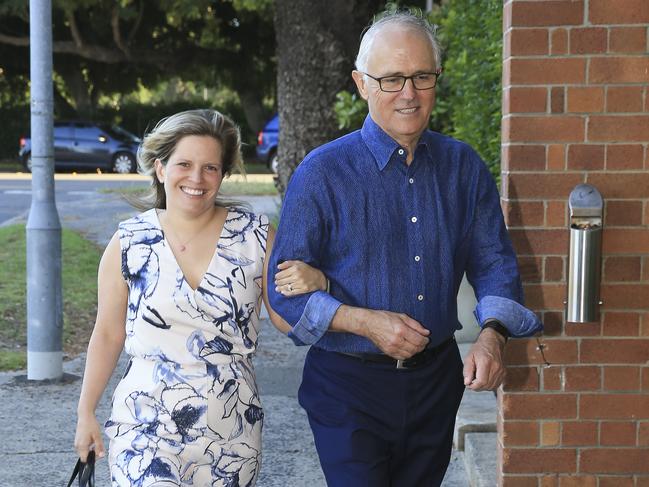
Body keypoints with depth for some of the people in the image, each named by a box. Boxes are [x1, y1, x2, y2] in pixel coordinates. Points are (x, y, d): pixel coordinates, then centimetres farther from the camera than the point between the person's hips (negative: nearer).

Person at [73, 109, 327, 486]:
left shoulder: (255, 235, -1)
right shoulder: (128, 243, -1)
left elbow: (287, 320, 5)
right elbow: (108, 335, 7)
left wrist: (314, 282, -15)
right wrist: (86, 412, 10)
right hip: (146, 427, -1)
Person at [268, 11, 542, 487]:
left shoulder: (464, 167, 1)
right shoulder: (322, 172, -10)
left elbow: (493, 263, 4)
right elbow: (286, 287, -9)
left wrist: (492, 334, -16)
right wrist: (365, 322, -22)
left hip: (437, 381, 4)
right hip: (349, 387, -4)